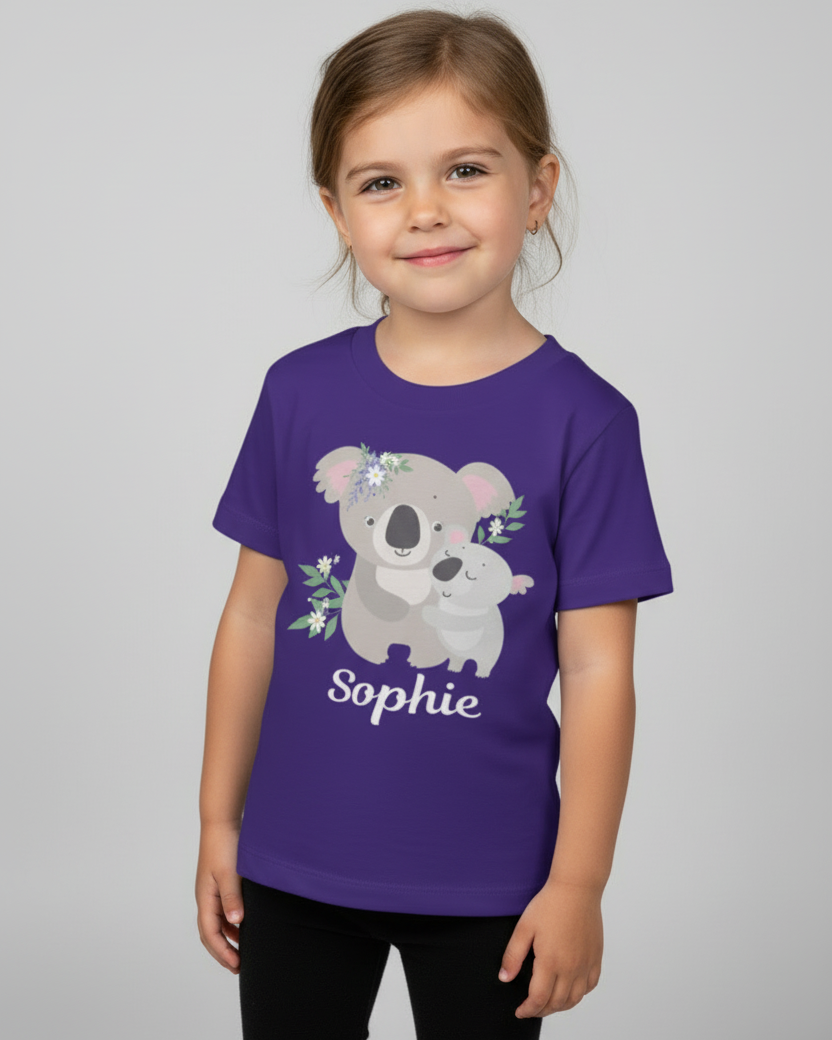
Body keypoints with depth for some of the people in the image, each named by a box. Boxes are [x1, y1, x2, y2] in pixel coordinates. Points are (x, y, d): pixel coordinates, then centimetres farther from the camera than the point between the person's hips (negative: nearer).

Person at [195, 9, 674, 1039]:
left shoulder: (582, 418, -11)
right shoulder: (301, 392, -4)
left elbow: (597, 669, -8)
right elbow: (253, 616, 3)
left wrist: (577, 884, -7)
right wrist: (219, 822, 6)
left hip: (487, 884, -2)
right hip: (295, 867, 2)